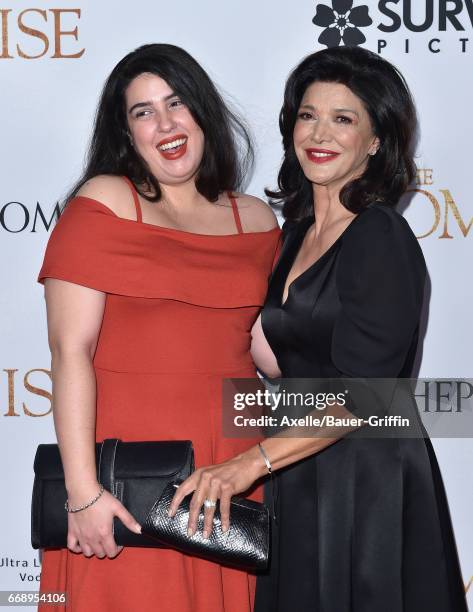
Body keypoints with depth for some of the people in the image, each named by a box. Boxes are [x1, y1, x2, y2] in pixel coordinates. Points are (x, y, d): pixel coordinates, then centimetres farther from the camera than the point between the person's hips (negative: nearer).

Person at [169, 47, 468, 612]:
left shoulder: (382, 239, -15)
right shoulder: (297, 230, 9)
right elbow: (283, 364, 10)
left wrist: (253, 463, -26)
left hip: (368, 479, -7)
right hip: (300, 480, 7)